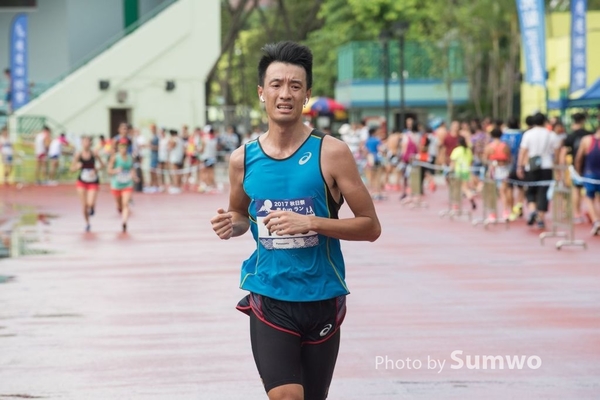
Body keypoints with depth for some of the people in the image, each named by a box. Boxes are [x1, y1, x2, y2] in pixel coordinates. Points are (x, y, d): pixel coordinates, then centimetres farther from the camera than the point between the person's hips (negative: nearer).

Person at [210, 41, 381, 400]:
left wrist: (311, 223, -20)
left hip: (322, 301, 0)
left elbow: (371, 226, -7)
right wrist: (231, 225, -4)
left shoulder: (331, 153, -8)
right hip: (270, 300, 0)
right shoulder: (243, 159, 1)